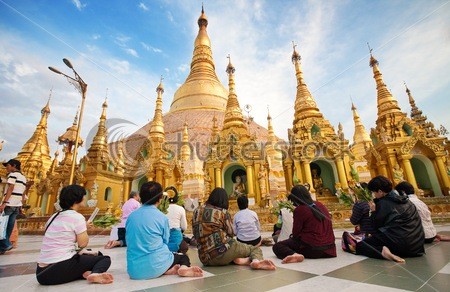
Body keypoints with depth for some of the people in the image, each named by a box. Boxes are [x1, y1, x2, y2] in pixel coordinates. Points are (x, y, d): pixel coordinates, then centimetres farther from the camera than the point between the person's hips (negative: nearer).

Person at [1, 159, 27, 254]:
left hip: (9, 204, -8)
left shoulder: (12, 174, -5)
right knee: (9, 226, 9)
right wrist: (20, 205, 18)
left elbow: (10, 189, -16)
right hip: (17, 205, 8)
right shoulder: (23, 177, 19)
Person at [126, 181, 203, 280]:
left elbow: (129, 241, 14)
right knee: (183, 257, 22)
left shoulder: (131, 216, 3)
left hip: (134, 270, 4)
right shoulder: (162, 217, -8)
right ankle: (184, 268, -11)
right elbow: (165, 241, 3)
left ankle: (168, 271, -1)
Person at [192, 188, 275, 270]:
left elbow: (197, 235, 15)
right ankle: (256, 260, -21)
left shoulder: (197, 211, 9)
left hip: (205, 259, 5)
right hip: (223, 251, -5)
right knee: (255, 249, 12)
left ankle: (237, 260, -1)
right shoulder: (223, 212, -4)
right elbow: (230, 233, 0)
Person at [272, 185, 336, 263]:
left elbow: (295, 234, -9)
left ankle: (294, 255, -24)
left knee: (277, 246, -3)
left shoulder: (299, 210, -14)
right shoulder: (321, 205, 6)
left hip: (311, 248, -8)